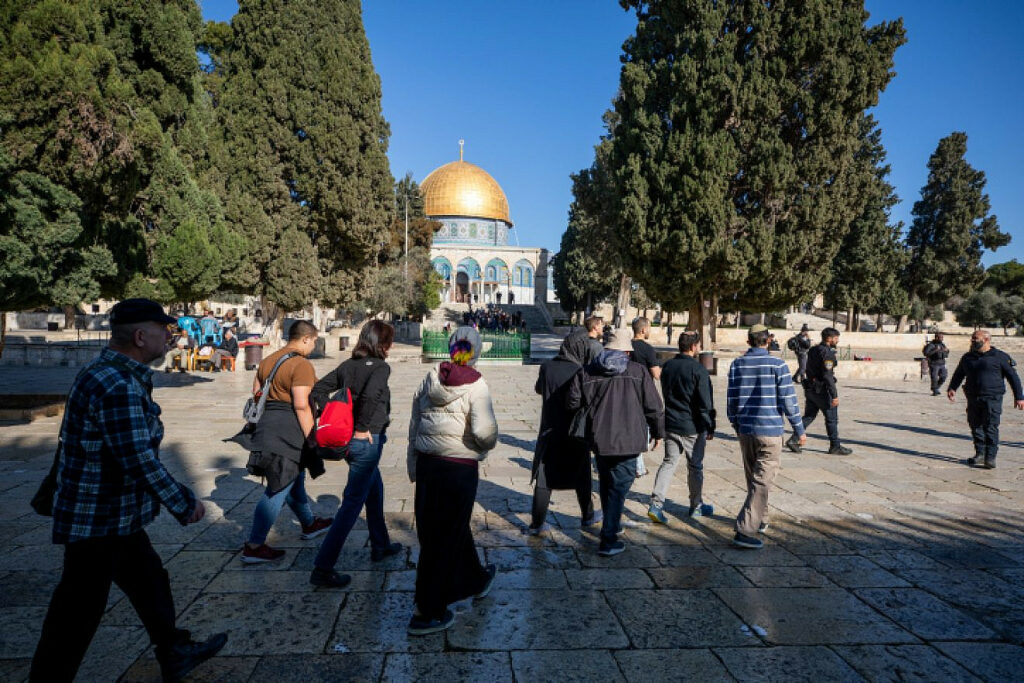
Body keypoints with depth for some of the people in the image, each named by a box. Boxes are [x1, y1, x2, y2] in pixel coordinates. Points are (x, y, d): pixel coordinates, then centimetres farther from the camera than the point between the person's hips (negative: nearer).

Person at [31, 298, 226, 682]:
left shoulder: (108, 374, 7)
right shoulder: (117, 387, -27)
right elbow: (141, 463, -28)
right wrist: (184, 504, -16)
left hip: (120, 516, 10)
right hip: (99, 521, -10)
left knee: (149, 583, 20)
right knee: (79, 612, 5)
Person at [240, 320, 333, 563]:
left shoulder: (267, 361, 12)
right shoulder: (302, 365, -16)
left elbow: (256, 393, 16)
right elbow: (301, 406, -21)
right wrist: (311, 439, -16)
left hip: (268, 424, 10)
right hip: (290, 431, -10)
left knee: (294, 480, 23)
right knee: (279, 489, -2)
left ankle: (309, 524, 40)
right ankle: (254, 547, 3)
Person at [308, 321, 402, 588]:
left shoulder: (348, 365, 6)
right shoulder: (381, 367, -14)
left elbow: (318, 390, 5)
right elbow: (370, 395, -32)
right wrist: (362, 427, -19)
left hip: (347, 439, 8)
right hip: (368, 441, -8)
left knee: (375, 489, 25)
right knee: (353, 502, -1)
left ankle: (380, 546, 41)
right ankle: (323, 568, 2)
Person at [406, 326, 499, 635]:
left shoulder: (430, 379, 4)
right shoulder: (476, 385, -13)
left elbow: (414, 424, 9)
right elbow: (484, 431, -24)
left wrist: (413, 465, 19)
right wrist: (488, 444, 0)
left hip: (427, 463, 6)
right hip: (460, 468, -6)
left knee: (454, 527, 22)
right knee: (446, 537, 5)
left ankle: (476, 579, 46)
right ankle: (427, 613, 14)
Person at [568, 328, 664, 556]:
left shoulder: (588, 371, 1)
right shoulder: (638, 371, -2)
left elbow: (573, 403, 0)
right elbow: (654, 406, -1)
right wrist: (658, 432, 12)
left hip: (599, 439, 3)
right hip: (628, 439, -3)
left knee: (606, 483, 22)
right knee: (619, 486, 2)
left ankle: (612, 524, 40)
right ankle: (608, 540, 0)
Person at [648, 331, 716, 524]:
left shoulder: (667, 367, 5)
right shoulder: (698, 370, -15)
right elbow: (706, 403, -14)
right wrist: (710, 428, -4)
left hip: (670, 425, 5)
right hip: (692, 427, -5)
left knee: (668, 462, 8)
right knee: (695, 466, 11)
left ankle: (656, 504, -4)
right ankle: (696, 506, 25)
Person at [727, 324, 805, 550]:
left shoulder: (737, 364, 3)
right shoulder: (777, 364, -8)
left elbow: (731, 400, 5)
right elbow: (788, 400, -8)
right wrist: (799, 430, 2)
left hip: (745, 430, 5)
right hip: (770, 431, -5)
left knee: (753, 478, 19)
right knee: (761, 482, -4)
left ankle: (760, 521, 34)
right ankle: (745, 530, -10)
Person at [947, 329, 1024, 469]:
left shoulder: (1000, 357, 1)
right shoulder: (967, 357, 14)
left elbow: (1013, 377, 3)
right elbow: (958, 375, 21)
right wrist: (952, 388, 4)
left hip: (992, 399, -5)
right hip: (973, 399, 5)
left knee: (990, 428, -9)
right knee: (975, 426, 8)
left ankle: (990, 457, -5)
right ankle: (980, 454, 20)